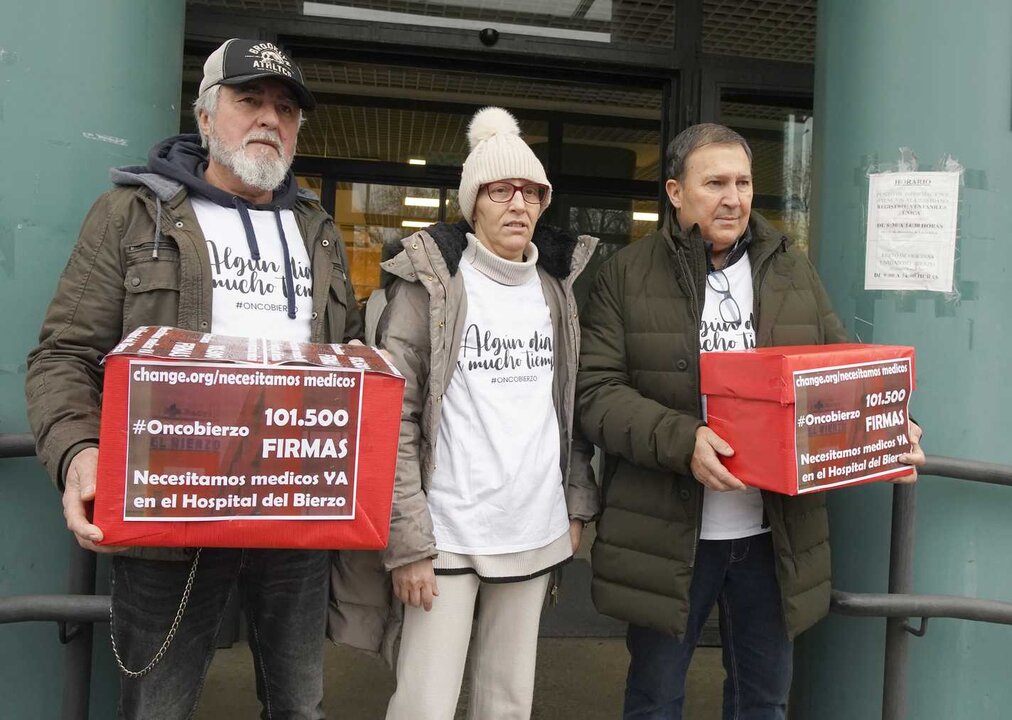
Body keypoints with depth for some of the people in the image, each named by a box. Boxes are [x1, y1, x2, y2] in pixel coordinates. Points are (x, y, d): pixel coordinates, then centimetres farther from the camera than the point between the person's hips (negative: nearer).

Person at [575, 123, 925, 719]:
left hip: (776, 531, 3)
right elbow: (597, 391, -10)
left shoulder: (794, 271, 8)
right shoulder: (628, 276, -4)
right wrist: (682, 439, -24)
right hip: (669, 532, -3)